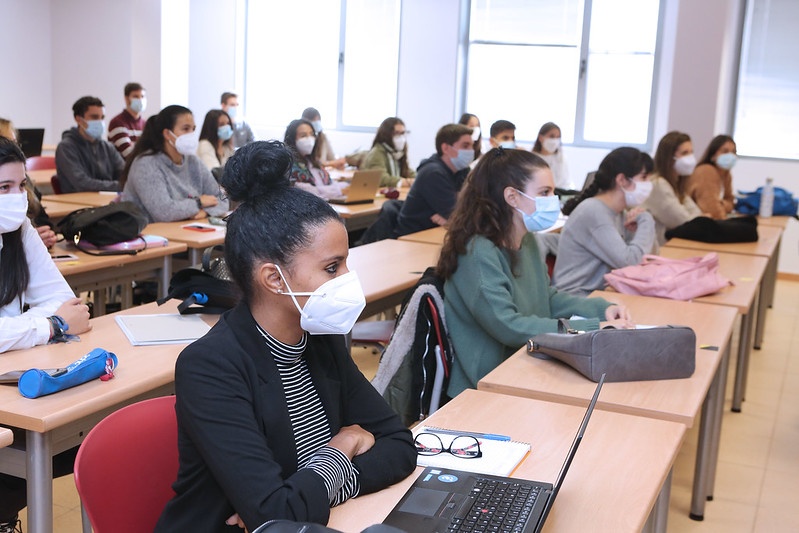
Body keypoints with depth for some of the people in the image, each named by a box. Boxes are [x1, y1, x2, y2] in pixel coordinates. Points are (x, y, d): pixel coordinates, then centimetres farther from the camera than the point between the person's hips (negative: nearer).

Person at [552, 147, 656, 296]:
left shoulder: (617, 211, 8)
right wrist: (646, 221, -11)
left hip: (599, 291, 8)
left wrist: (637, 229, -6)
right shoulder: (593, 212, -17)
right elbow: (628, 261, -24)